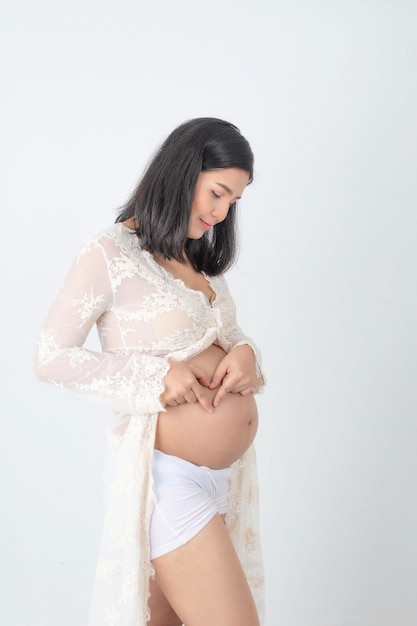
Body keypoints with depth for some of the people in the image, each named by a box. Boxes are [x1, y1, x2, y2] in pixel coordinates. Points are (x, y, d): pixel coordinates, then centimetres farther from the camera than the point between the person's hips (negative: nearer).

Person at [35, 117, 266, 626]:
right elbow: (51, 357, -10)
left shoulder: (200, 256, 13)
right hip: (170, 474, -7)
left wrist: (243, 352, -4)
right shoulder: (111, 253, -10)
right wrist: (155, 376, -19)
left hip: (228, 470, 7)